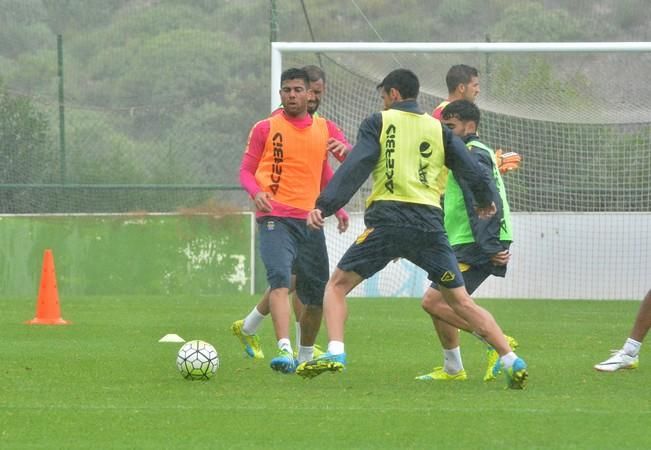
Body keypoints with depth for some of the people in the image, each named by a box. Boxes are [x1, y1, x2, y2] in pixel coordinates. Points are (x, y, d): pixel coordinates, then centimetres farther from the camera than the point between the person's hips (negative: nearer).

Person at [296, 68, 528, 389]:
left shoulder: (378, 123, 8)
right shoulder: (438, 129, 16)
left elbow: (355, 168, -5)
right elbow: (472, 171, 16)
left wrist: (324, 205, -11)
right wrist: (485, 202, 36)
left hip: (387, 218, -3)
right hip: (429, 223, 3)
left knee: (337, 285, 7)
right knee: (460, 301, 10)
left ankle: (335, 352, -14)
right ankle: (511, 360, 2)